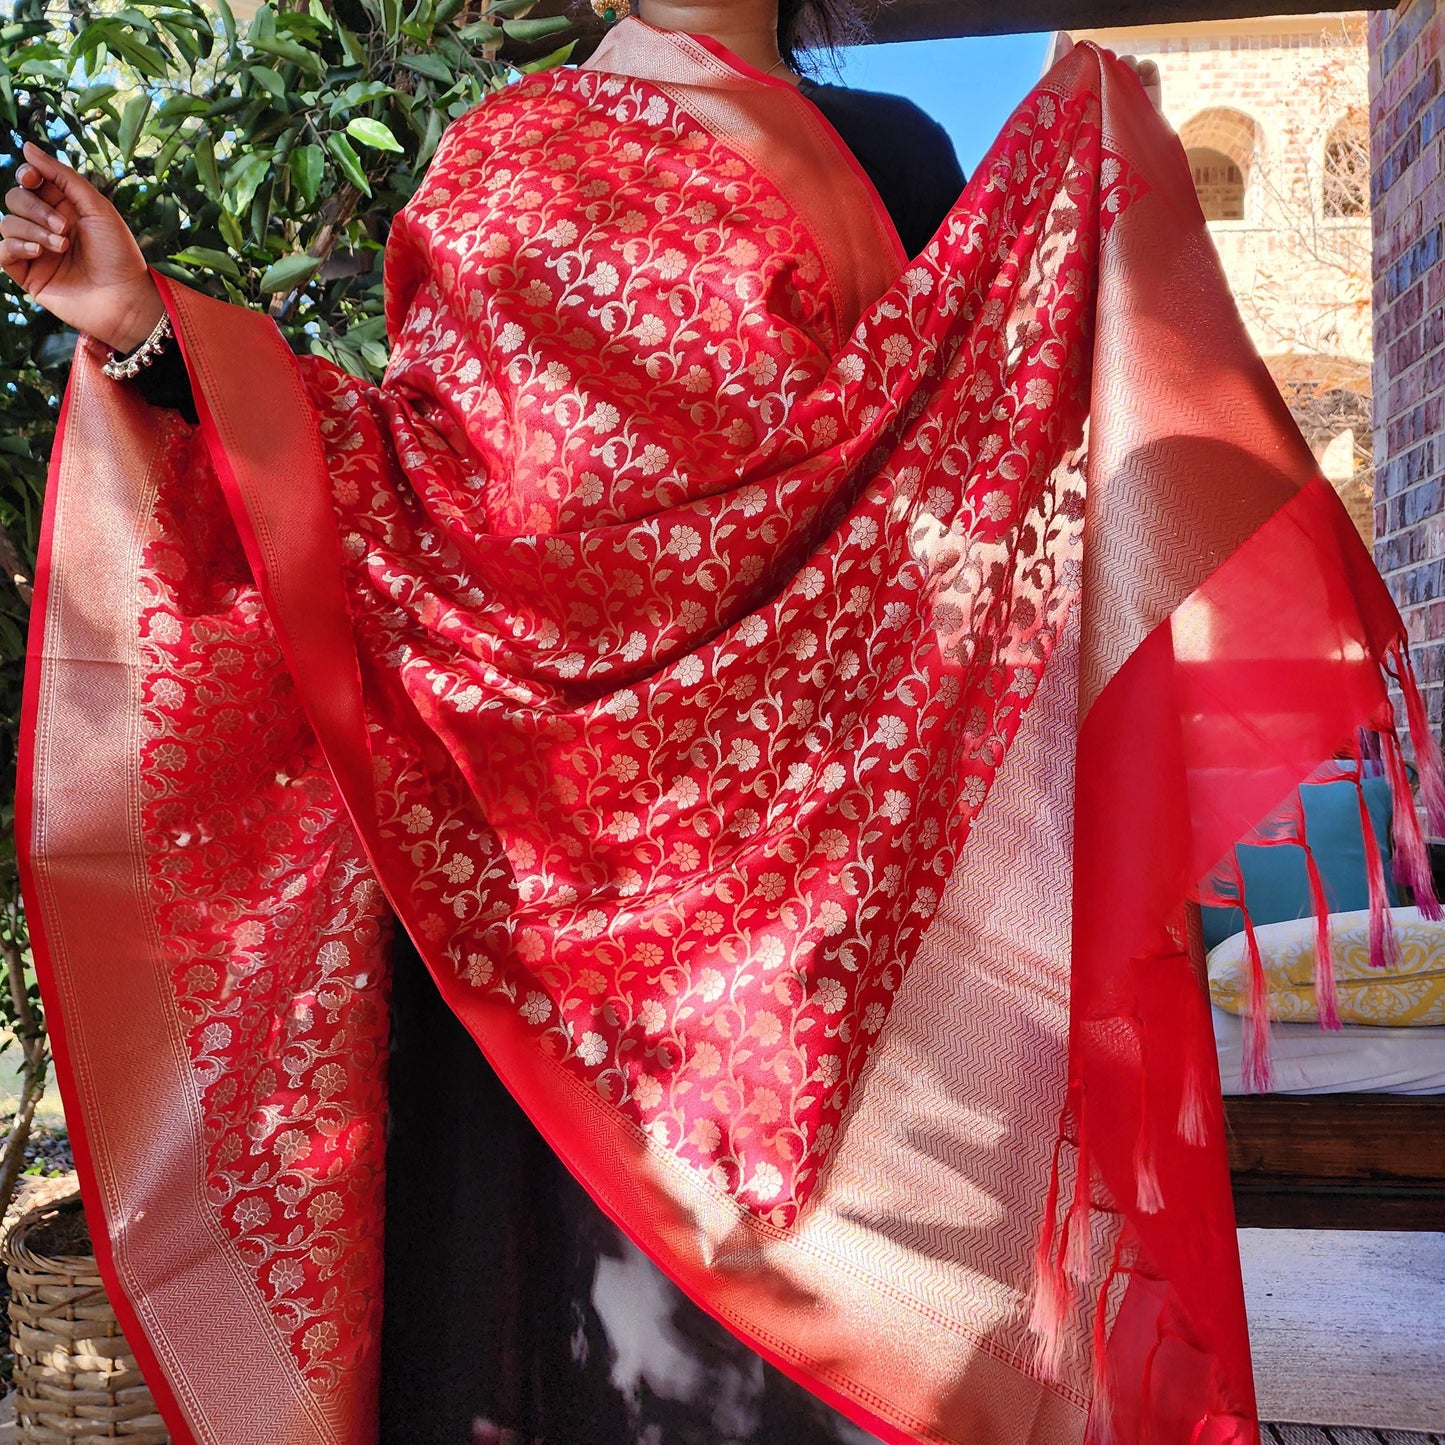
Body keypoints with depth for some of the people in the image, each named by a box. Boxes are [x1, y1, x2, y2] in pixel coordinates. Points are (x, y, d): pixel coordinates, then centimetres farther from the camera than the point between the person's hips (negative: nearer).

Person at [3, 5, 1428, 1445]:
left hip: (825, 803, 1)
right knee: (578, 1204, 3)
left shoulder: (885, 148, 17)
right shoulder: (509, 153, 16)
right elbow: (417, 463, 5)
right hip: (556, 790, 0)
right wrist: (144, 325, -1)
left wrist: (1082, 187, -4)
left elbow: (970, 424, 5)